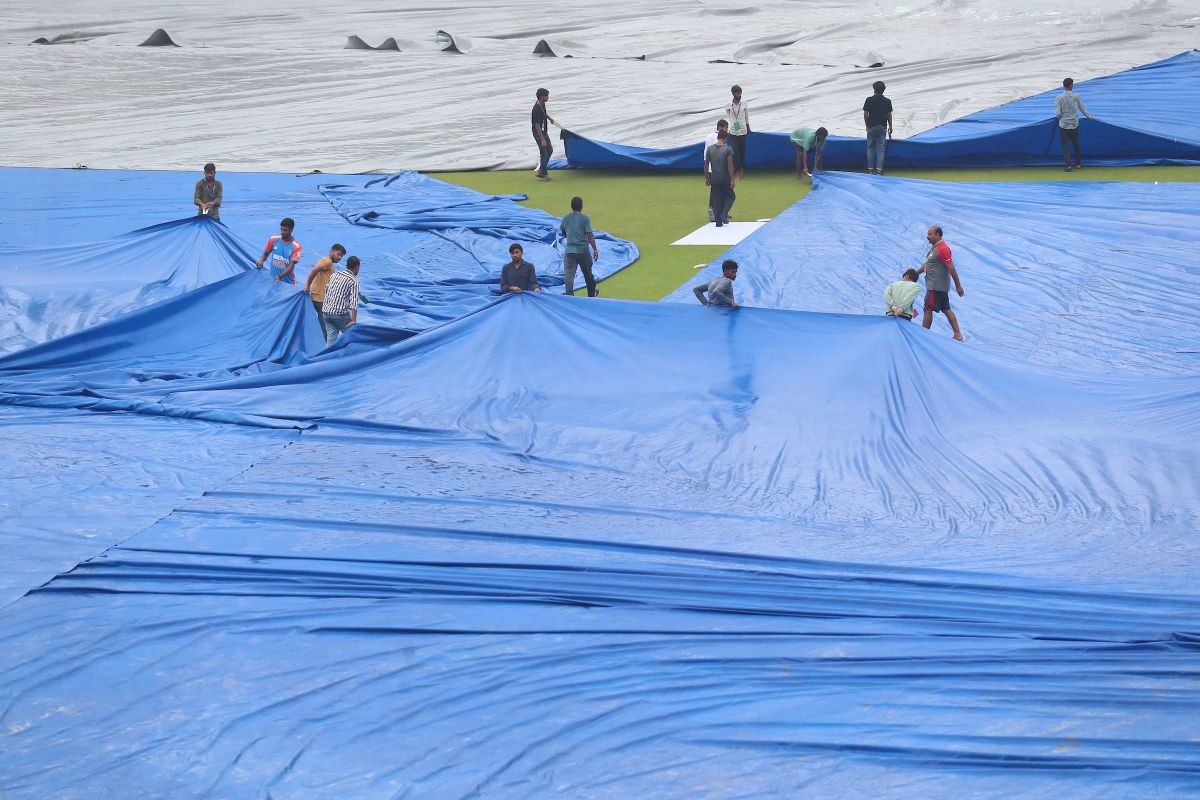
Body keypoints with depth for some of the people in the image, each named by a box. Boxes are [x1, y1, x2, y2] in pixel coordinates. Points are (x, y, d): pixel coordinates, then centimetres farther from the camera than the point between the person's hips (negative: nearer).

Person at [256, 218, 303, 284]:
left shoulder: (296, 247, -10)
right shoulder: (273, 240, 0)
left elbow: (291, 266, -15)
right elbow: (265, 253, 14)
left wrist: (280, 276, -27)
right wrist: (261, 261, -8)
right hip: (273, 280, 2)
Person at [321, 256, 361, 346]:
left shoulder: (334, 274, 11)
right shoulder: (354, 281, -8)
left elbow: (326, 289, 22)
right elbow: (354, 302, -16)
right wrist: (353, 320, -21)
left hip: (326, 311, 6)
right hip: (340, 313, -6)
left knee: (331, 338, 7)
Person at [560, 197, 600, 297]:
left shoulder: (565, 218, 4)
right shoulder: (585, 218, -8)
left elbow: (563, 233, 19)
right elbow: (590, 235, -12)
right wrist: (595, 249, -8)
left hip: (569, 251, 2)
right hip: (583, 251, -1)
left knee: (568, 275, -2)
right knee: (588, 274, 17)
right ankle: (591, 294, 33)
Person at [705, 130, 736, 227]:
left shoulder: (710, 149, 2)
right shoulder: (728, 149, -9)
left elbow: (706, 164, 4)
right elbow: (730, 165, -13)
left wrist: (706, 178, 13)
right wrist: (732, 179, -9)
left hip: (714, 179, 3)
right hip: (725, 179, -3)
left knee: (716, 200, 9)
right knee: (730, 196, 16)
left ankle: (718, 222, 8)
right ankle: (724, 214, -5)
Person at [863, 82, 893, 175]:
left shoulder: (869, 100, -7)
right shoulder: (887, 101, -2)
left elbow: (865, 115, -5)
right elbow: (889, 116, 2)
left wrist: (867, 125, 10)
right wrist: (890, 127, 13)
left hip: (871, 127, -1)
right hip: (882, 127, 1)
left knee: (870, 148, 11)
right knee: (881, 149, 3)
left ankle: (870, 169, 10)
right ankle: (879, 169, -3)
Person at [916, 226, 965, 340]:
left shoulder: (942, 249, -19)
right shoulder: (935, 247, 14)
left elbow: (951, 268, -20)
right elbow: (926, 264, 24)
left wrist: (958, 286, -20)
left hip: (936, 287, -10)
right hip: (940, 287, 10)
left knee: (928, 309, -4)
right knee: (946, 309, 12)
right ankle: (958, 334, 14)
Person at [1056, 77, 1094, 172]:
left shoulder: (1059, 98, -9)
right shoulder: (1076, 97, -5)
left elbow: (1057, 113, -12)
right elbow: (1083, 110, 4)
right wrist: (1089, 117, 22)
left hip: (1063, 125, -2)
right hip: (1074, 124, 2)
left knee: (1065, 145, 4)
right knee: (1076, 144, 16)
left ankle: (1068, 165, -6)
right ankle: (1078, 164, 25)